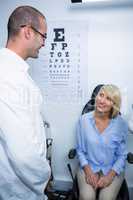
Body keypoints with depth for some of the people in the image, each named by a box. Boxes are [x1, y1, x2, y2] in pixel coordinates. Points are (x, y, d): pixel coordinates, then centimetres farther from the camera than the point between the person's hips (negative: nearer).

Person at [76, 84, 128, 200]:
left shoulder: (121, 124, -10)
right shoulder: (84, 120, -8)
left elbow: (122, 155, -3)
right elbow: (80, 150, 0)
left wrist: (110, 176, -13)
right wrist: (88, 171, -11)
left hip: (113, 170, 0)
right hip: (89, 167, 0)